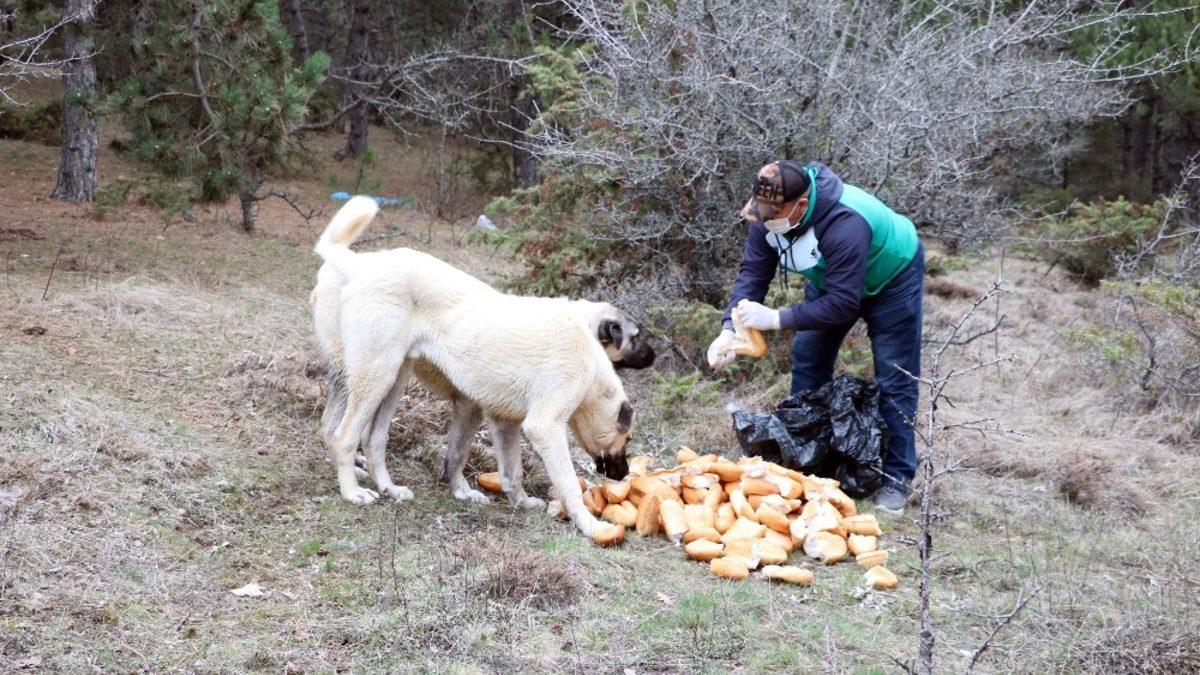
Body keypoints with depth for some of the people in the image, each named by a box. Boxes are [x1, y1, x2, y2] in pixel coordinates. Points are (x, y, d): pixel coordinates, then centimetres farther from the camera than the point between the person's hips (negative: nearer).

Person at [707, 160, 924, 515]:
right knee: (807, 362, 10)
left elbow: (843, 304, -44)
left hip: (891, 277, -7)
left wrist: (775, 319, -46)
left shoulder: (844, 224, -45)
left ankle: (896, 477, 6)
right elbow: (752, 273, -20)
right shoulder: (767, 212, -25)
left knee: (894, 379, -4)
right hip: (830, 277, 7)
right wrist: (729, 329, -35)